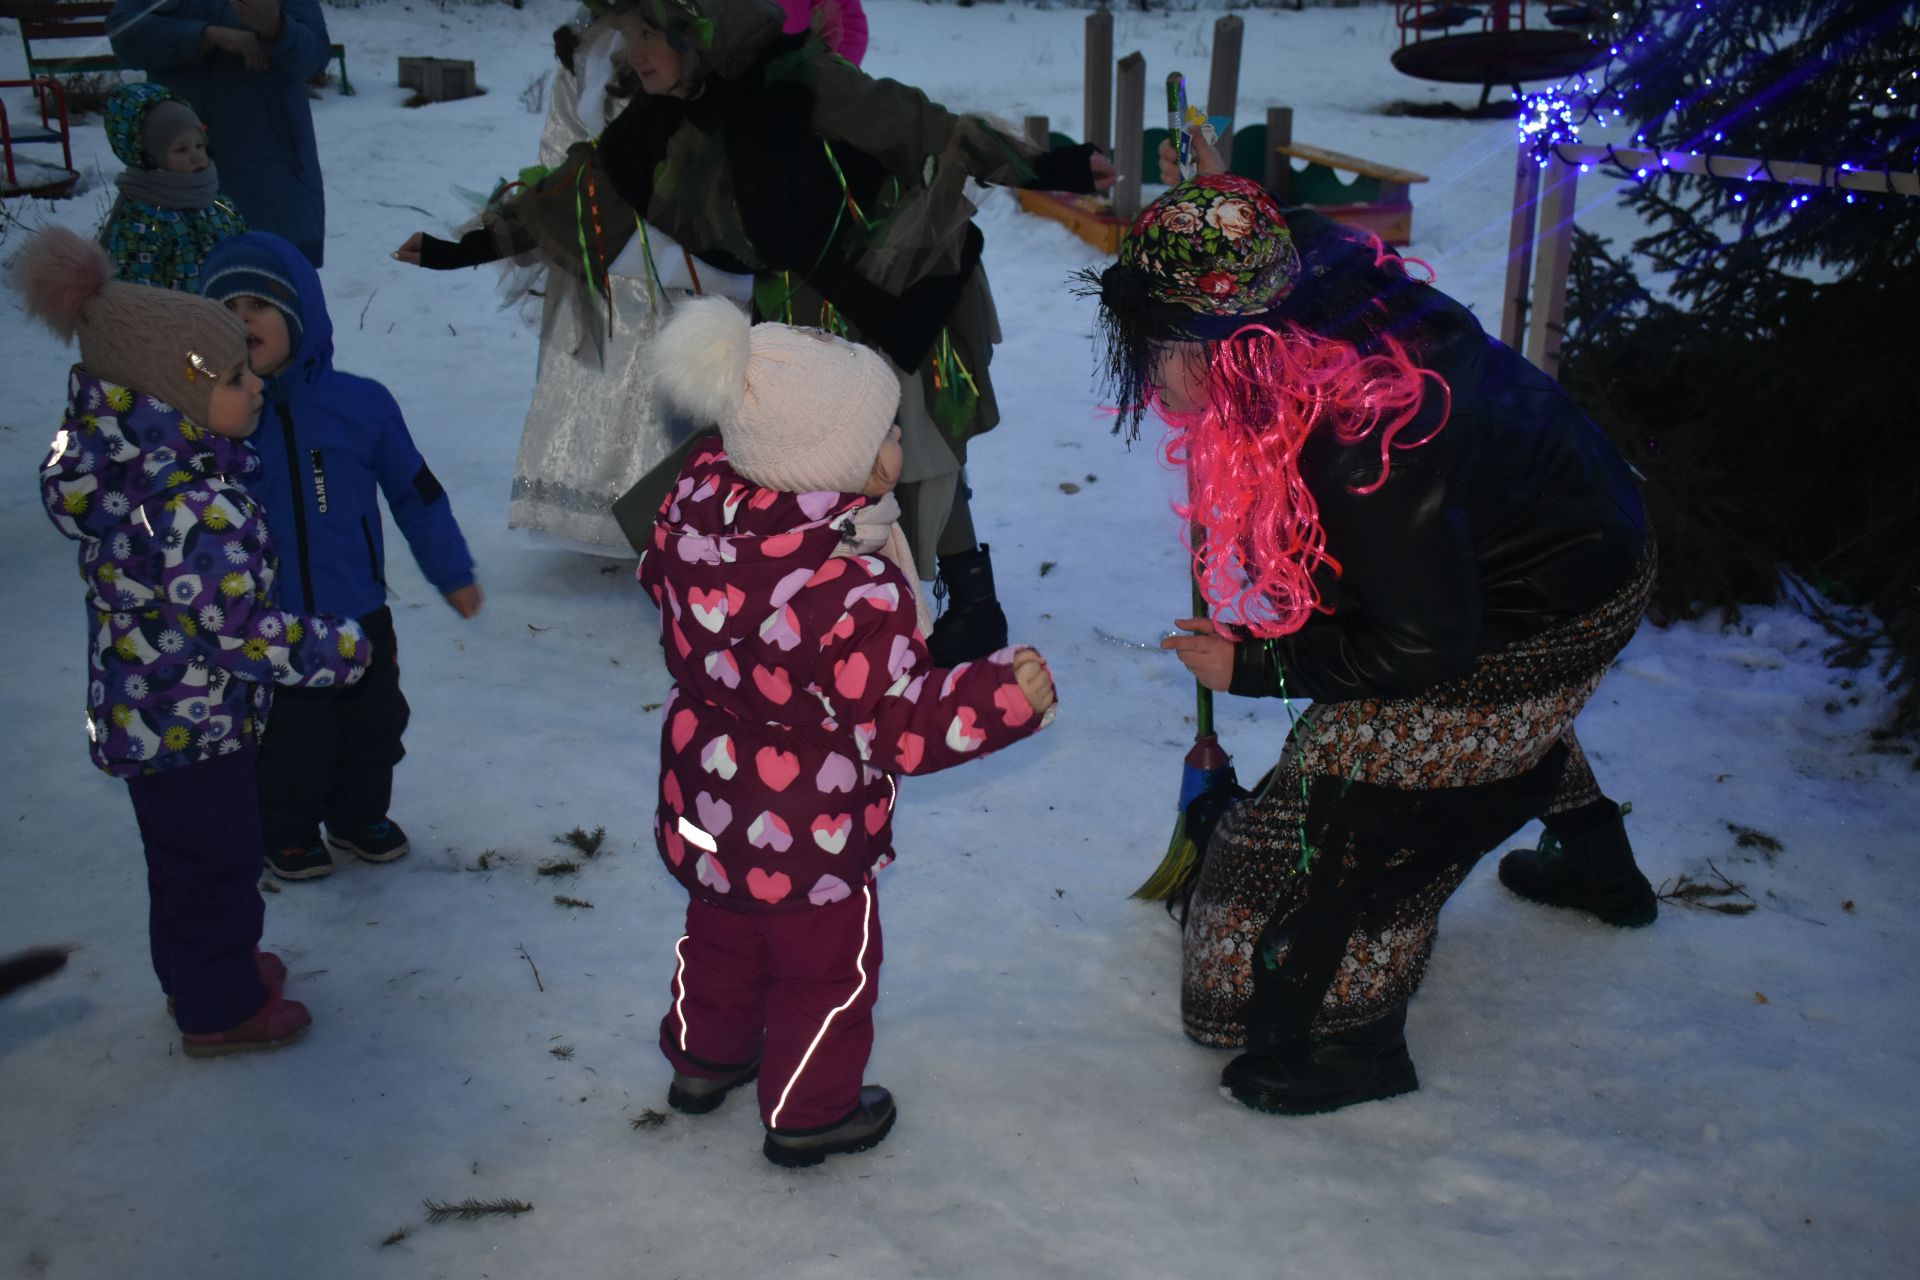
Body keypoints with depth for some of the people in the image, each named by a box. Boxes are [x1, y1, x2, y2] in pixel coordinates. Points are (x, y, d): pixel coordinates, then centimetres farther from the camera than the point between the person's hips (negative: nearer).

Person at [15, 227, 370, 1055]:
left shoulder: (118, 470, -7)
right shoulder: (198, 513, -34)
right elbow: (244, 632, -30)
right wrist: (339, 651, -15)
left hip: (142, 714, 9)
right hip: (193, 728, -8)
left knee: (181, 856, 27)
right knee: (217, 863, 13)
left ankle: (198, 971, 49)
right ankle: (220, 1011, 33)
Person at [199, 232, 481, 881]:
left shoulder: (361, 403, -7)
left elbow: (415, 491, 4)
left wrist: (453, 575, 10)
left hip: (361, 614, 2)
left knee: (374, 725, 16)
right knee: (292, 741, 10)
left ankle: (359, 817, 41)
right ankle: (288, 833, 35)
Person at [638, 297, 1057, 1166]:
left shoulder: (697, 499, -15)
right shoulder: (857, 595, -36)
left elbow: (663, 578, 6)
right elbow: (900, 724, -28)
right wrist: (1004, 696, -28)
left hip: (704, 799, 7)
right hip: (806, 832, -7)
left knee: (721, 931, 31)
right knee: (827, 966, 18)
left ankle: (705, 1059, 53)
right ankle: (809, 1115, 38)